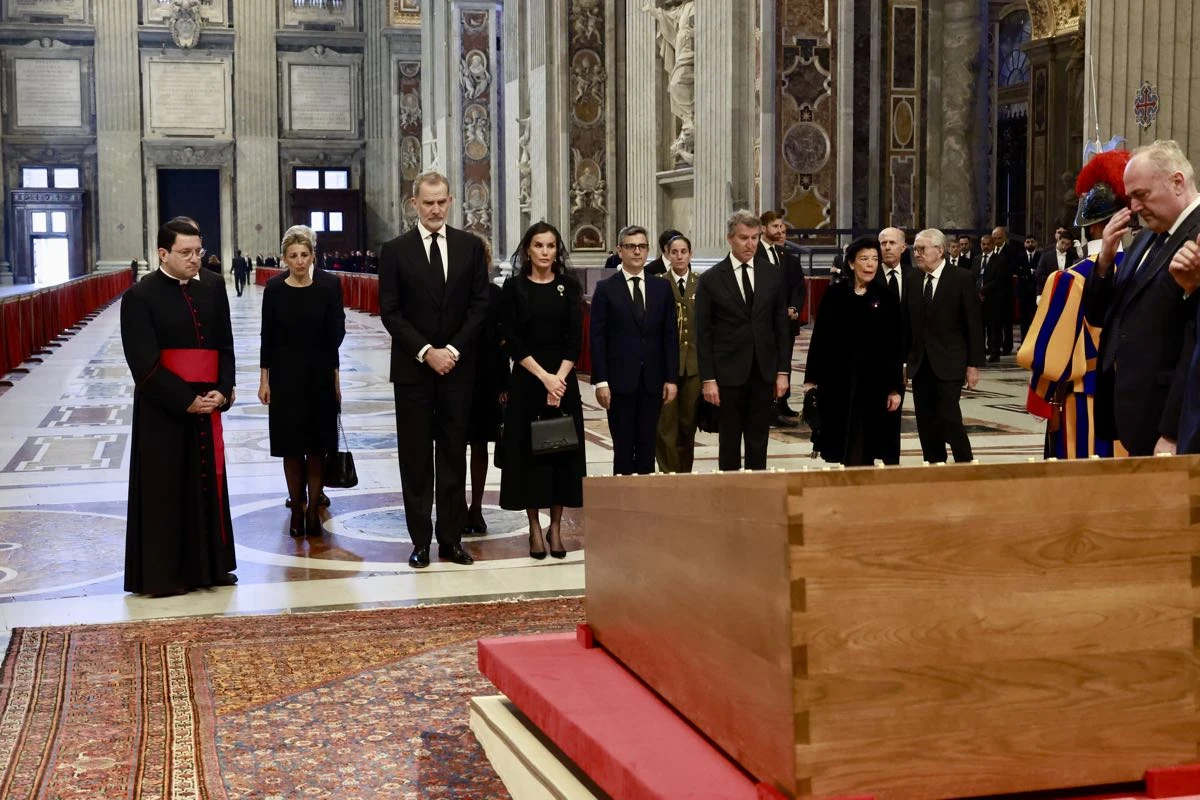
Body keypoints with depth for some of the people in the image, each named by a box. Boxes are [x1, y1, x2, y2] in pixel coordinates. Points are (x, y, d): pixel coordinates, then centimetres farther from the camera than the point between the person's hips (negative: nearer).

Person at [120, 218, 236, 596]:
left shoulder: (213, 286, 4)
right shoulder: (140, 296, -9)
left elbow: (225, 343, 6)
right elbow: (144, 361, -13)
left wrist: (222, 391, -9)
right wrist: (185, 400, -16)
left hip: (207, 401, 5)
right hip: (163, 407, -5)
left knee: (207, 481, 10)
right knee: (164, 487, 2)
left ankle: (208, 566, 21)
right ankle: (160, 574, 11)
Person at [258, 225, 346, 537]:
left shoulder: (329, 284, -7)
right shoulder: (274, 287, -4)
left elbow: (336, 332, -2)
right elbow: (267, 335, 2)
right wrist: (264, 379, 1)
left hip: (319, 374, -1)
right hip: (285, 374, 1)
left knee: (317, 447, 4)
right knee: (291, 447, 5)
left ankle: (313, 511, 13)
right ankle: (297, 509, 16)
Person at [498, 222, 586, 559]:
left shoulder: (569, 287, 4)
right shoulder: (514, 288, 0)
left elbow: (575, 338, -1)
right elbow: (512, 340, -5)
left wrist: (559, 379, -13)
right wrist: (543, 376, -14)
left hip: (564, 379, 1)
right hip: (526, 379, -1)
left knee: (562, 449, 3)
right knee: (528, 450, 1)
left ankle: (555, 527, 12)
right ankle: (535, 529, 10)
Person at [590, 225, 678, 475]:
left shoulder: (662, 288, 9)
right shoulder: (606, 289, 1)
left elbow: (670, 336, 9)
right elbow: (597, 338, -2)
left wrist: (671, 378, 3)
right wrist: (600, 381, -9)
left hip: (652, 381, 3)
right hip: (620, 380, -3)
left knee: (647, 447, 5)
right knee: (623, 448, 0)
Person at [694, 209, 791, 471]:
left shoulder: (773, 277, 7)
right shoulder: (710, 280, -2)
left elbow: (782, 327, 9)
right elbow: (703, 334, -3)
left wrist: (783, 371, 3)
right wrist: (708, 379, -8)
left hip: (764, 373, 3)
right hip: (728, 373, -2)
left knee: (758, 444, 7)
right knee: (729, 444, 4)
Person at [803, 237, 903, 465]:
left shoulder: (886, 298, 1)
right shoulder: (835, 295, 2)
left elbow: (895, 346, 1)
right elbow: (819, 338, 4)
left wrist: (895, 388, -2)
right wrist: (811, 378, 2)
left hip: (874, 381, 0)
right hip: (837, 380, 0)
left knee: (865, 451, 3)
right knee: (840, 450, 3)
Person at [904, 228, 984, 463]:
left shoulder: (959, 281, -4)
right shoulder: (913, 281, 9)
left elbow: (974, 325, -4)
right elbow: (908, 323, 10)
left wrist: (974, 364, -8)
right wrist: (904, 359, 5)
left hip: (948, 364, -5)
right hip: (920, 365, 5)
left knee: (948, 418, -11)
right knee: (926, 423, 5)